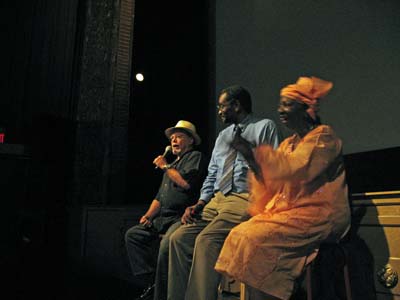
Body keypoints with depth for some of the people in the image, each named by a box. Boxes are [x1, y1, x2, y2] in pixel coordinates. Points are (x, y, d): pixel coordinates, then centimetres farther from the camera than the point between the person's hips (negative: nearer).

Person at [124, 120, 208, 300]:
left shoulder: (195, 156, 1)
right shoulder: (173, 164, 26)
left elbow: (187, 182, -18)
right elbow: (160, 196, 26)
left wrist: (165, 167, -4)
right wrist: (148, 215, 10)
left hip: (183, 217, -9)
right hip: (164, 218, 9)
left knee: (167, 244, -33)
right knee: (133, 234, 1)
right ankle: (150, 283, -1)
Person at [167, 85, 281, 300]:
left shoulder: (265, 127, 3)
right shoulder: (222, 135, 23)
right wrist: (199, 204, 5)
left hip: (245, 200, -6)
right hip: (216, 200, 7)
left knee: (205, 240, -28)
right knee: (178, 238, -12)